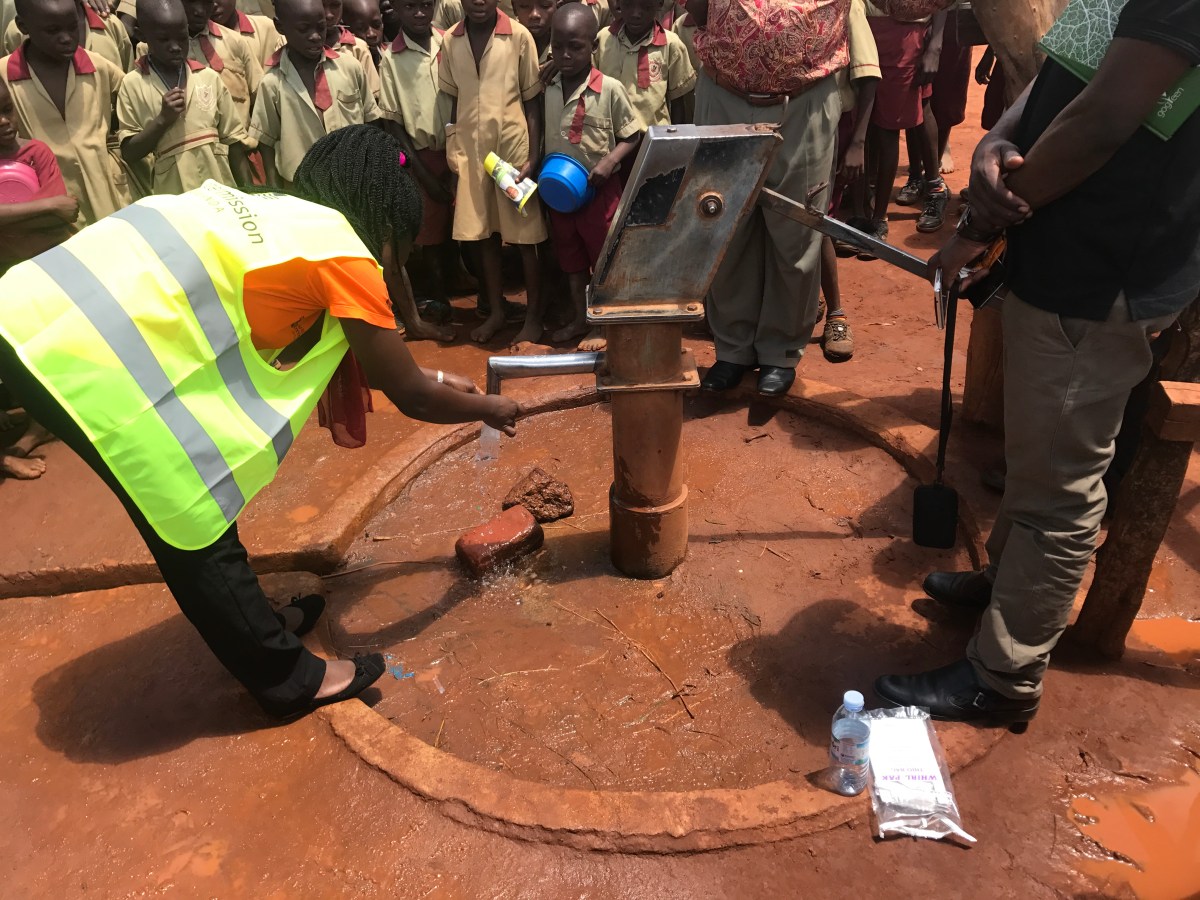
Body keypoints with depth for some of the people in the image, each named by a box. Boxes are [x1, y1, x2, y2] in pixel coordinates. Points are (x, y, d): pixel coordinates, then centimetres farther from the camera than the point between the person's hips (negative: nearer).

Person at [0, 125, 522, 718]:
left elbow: (338, 354, 29)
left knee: (188, 507, 20)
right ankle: (288, 678, 19)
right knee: (192, 522, 2)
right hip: (79, 354, -9)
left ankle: (253, 625, 37)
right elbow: (410, 398, 1)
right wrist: (492, 410, 18)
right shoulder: (343, 253, -6)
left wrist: (431, 380, 35)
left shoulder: (276, 214, 19)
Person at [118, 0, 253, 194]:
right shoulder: (132, 84, 1)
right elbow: (130, 153, 0)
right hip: (172, 197, -2)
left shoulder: (209, 77, 5)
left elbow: (233, 140, 8)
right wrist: (163, 120, -11)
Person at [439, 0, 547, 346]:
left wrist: (533, 157, -10)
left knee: (526, 237, 1)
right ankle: (495, 310, 22)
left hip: (514, 147, -3)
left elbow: (533, 101, -3)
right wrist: (451, 150, 6)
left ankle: (533, 317, 11)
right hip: (470, 150, 3)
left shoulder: (519, 36, -4)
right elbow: (453, 99, 11)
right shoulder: (450, 40, 6)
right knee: (482, 234, 8)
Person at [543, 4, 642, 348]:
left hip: (599, 189, -5)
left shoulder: (610, 89, -12)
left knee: (602, 258, 7)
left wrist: (609, 162, -21)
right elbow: (546, 135, 11)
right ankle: (578, 319, 30)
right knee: (571, 256, 15)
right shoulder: (549, 89, 2)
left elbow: (632, 136, -7)